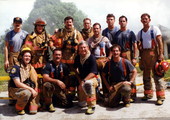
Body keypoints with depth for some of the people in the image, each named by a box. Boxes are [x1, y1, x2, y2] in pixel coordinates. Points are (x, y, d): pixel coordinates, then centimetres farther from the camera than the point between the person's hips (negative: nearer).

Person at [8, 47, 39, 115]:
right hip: (15, 90, -7)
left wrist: (35, 89, -14)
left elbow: (35, 81, 6)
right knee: (26, 93, -36)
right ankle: (19, 108, -8)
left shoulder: (31, 68, 6)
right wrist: (30, 89, -25)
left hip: (28, 89, 7)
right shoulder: (16, 68, -14)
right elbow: (17, 84, -20)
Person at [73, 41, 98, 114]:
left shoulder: (92, 58, -14)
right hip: (82, 80, 5)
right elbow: (75, 69, 19)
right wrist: (79, 80, 8)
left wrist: (84, 80, -31)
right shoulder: (77, 58, 3)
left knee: (88, 83, -44)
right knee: (82, 104, 3)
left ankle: (92, 106, -30)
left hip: (92, 78, -5)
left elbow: (93, 73, -21)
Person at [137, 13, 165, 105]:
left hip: (153, 53, -5)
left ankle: (160, 97, -6)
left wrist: (161, 54, -15)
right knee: (146, 75, 11)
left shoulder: (154, 29, 2)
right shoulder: (140, 33, 15)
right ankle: (148, 94, 23)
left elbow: (160, 42, -6)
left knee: (157, 74, -8)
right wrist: (140, 57, 9)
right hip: (144, 54, 5)